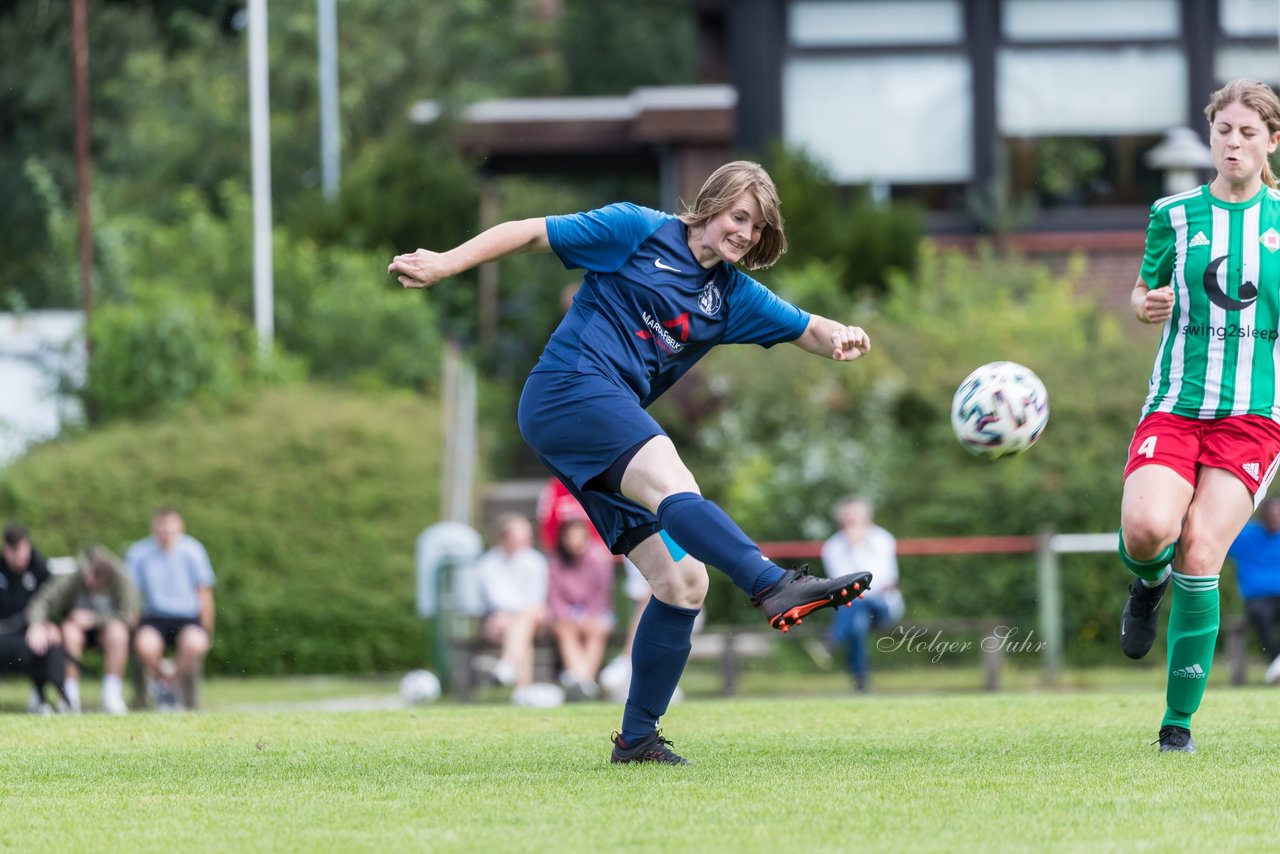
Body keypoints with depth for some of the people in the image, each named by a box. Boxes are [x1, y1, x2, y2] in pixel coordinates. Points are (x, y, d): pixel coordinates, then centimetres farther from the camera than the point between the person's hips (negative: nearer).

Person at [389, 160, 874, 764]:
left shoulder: (732, 298, 20)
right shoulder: (639, 231, 4)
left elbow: (810, 330, 15)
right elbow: (531, 233, 5)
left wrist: (841, 339, -9)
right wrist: (447, 263, -4)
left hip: (615, 430, 8)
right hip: (569, 390, -8)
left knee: (682, 581, -2)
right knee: (674, 488, -33)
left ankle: (637, 739, 6)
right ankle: (776, 586, -58)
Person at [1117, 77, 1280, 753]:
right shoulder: (1175, 214, 7)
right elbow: (1144, 293, 18)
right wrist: (1146, 304, -5)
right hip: (1174, 407, 1)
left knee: (1200, 552, -16)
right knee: (1147, 529, -27)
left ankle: (1180, 720, -2)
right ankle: (1148, 583, 13)